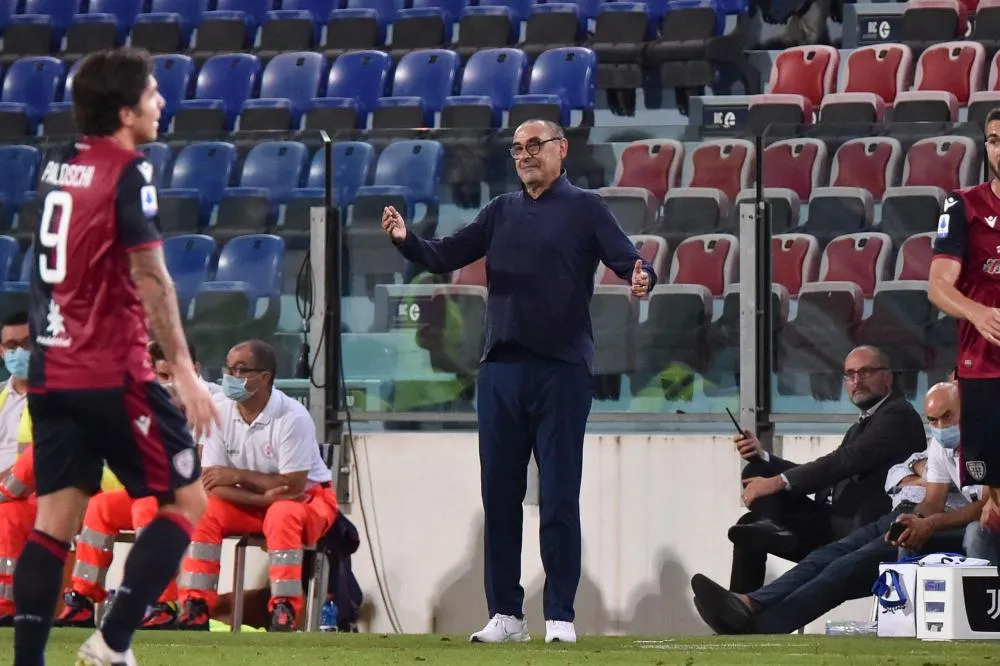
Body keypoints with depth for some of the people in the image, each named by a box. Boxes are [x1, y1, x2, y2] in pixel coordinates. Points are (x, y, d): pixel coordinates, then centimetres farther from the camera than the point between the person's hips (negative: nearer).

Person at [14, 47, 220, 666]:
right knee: (187, 501, 3)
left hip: (50, 370, 7)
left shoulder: (58, 165, 10)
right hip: (112, 375, -7)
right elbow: (151, 278, -17)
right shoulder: (129, 173, -13)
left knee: (56, 519, 6)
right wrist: (184, 371, -16)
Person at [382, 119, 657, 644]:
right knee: (499, 495, 5)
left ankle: (560, 616, 0)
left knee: (559, 498, -4)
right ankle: (505, 614, 11)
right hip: (501, 369, 4)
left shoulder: (585, 209, 5)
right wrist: (406, 241, -7)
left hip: (561, 369, -4)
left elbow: (628, 260, -6)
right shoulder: (501, 212, 17)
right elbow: (444, 257, 13)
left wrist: (641, 278, -29)